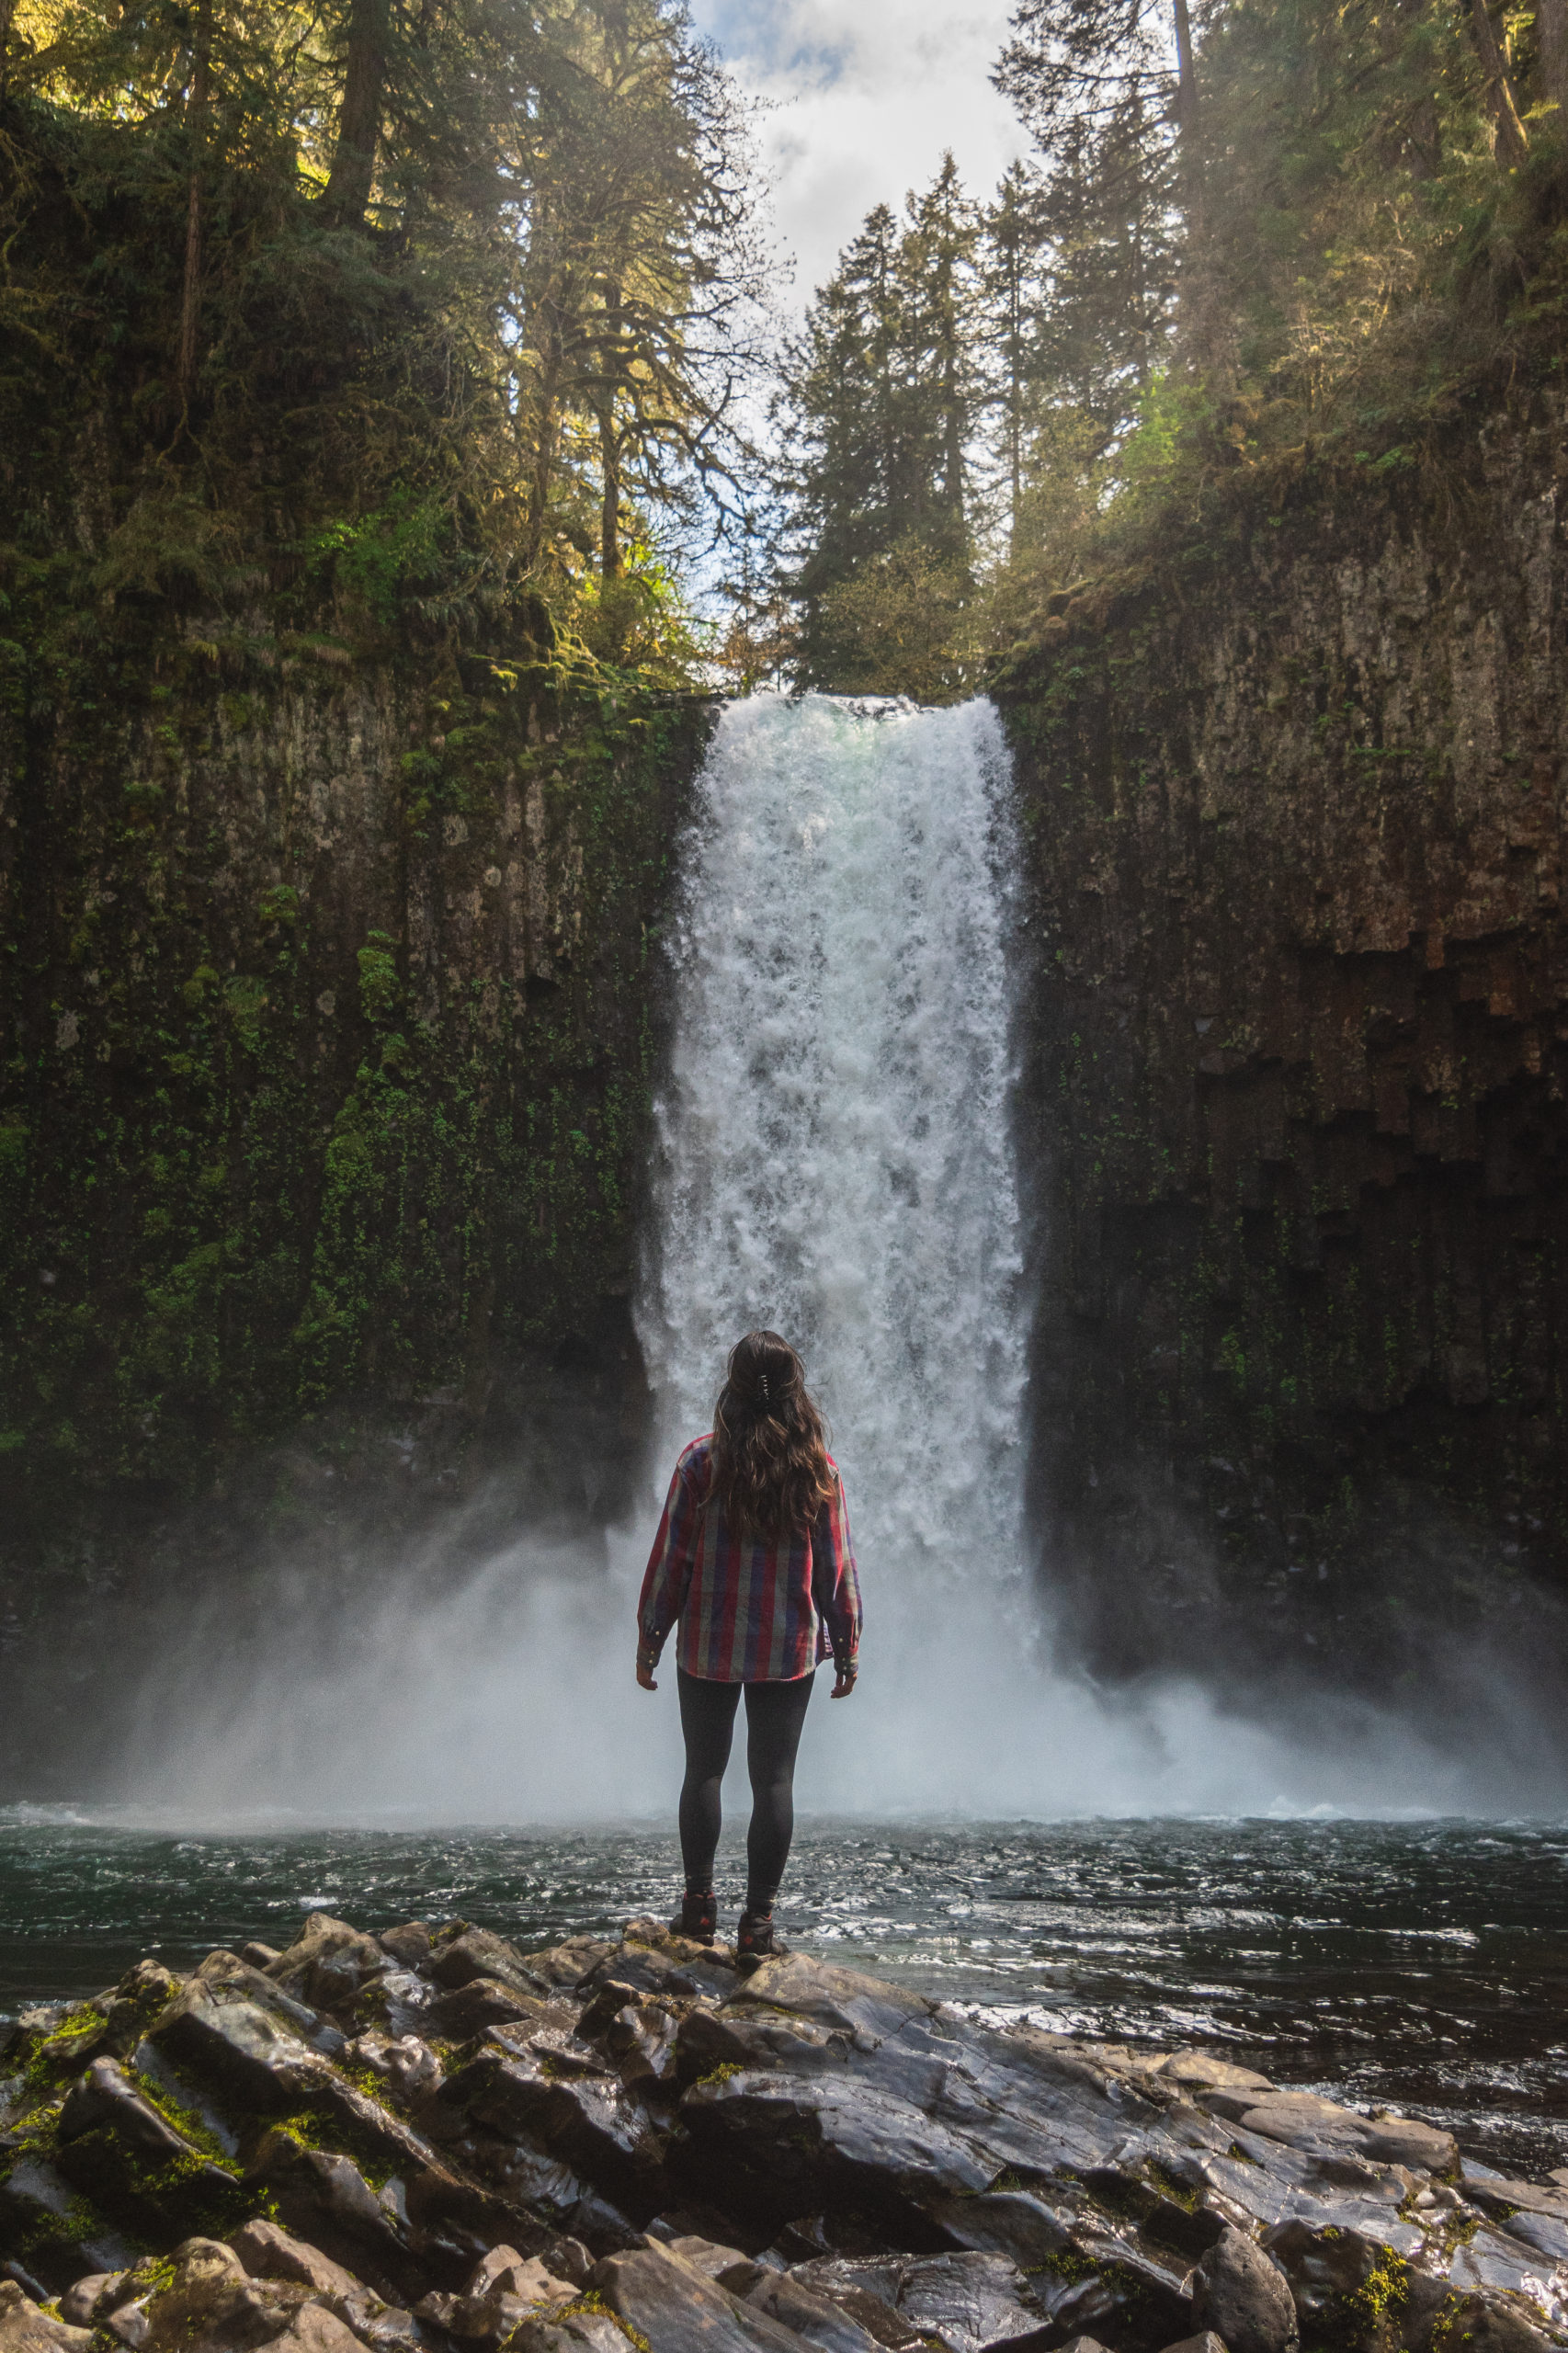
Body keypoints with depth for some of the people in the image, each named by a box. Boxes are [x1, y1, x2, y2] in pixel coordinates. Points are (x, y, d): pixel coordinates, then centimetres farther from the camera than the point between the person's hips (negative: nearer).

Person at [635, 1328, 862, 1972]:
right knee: (774, 1780, 5)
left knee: (704, 1769, 14)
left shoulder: (701, 1460, -8)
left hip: (708, 1646, 0)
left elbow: (671, 1558, -5)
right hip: (790, 1651, 0)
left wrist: (649, 1638, 4)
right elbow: (837, 1566, 0)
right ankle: (758, 1924, 6)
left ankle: (699, 1906, 19)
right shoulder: (818, 1467, -4)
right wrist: (847, 1647, 9)